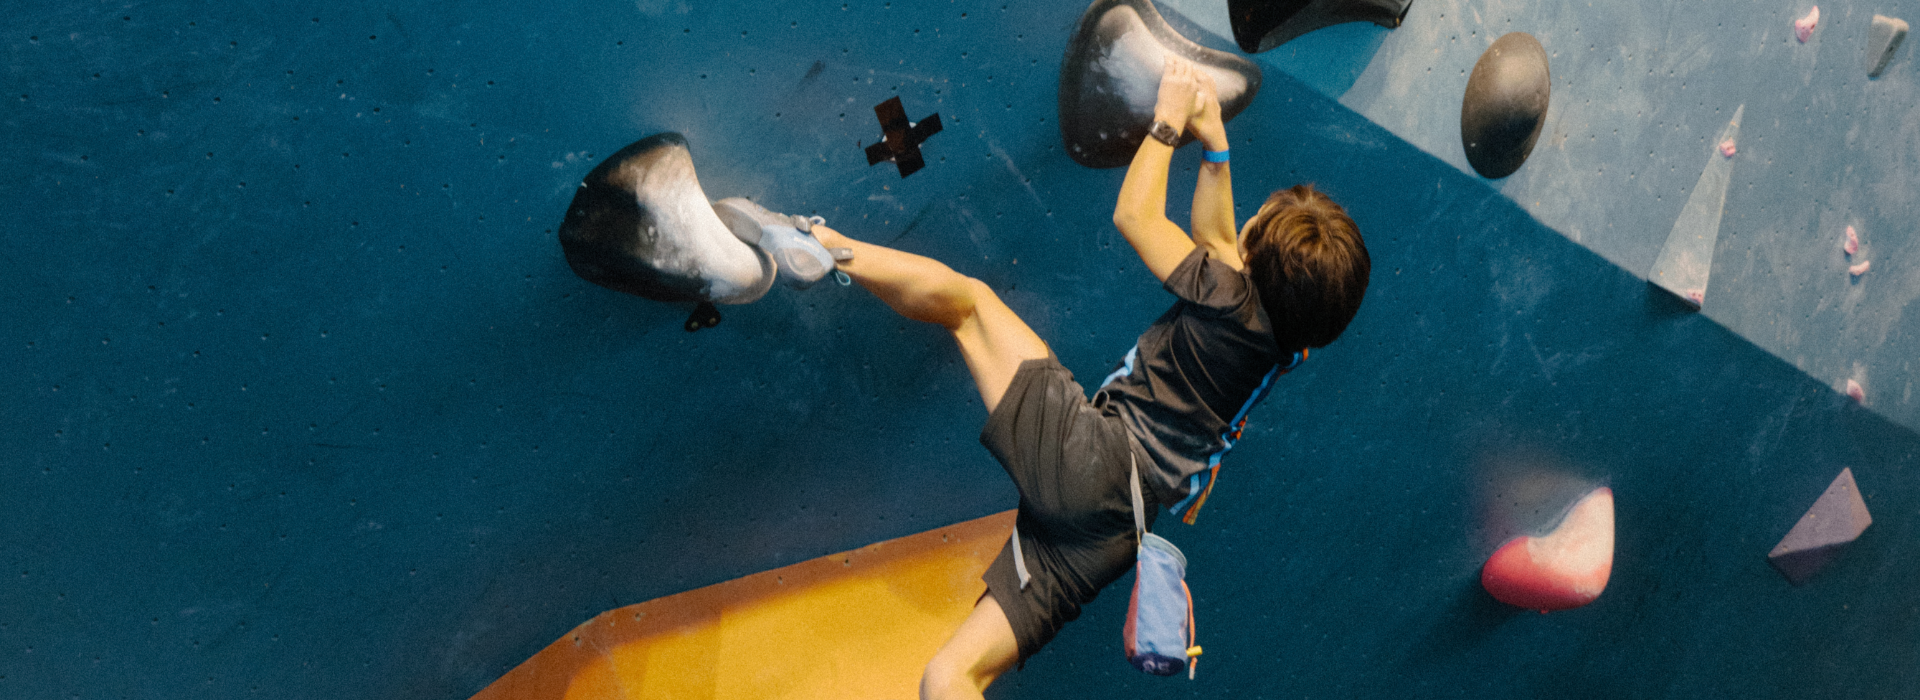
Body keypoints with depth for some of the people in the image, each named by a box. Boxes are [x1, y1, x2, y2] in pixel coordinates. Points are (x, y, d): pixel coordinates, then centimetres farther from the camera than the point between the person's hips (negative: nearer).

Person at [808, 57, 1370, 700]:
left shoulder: (1234, 304, -8)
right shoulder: (1284, 339, 14)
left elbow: (1134, 215, 2)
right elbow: (1212, 236, 31)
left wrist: (1169, 119, 12)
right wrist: (1213, 143, 29)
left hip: (1090, 455, -7)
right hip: (1115, 525, 7)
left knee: (965, 296, 6)